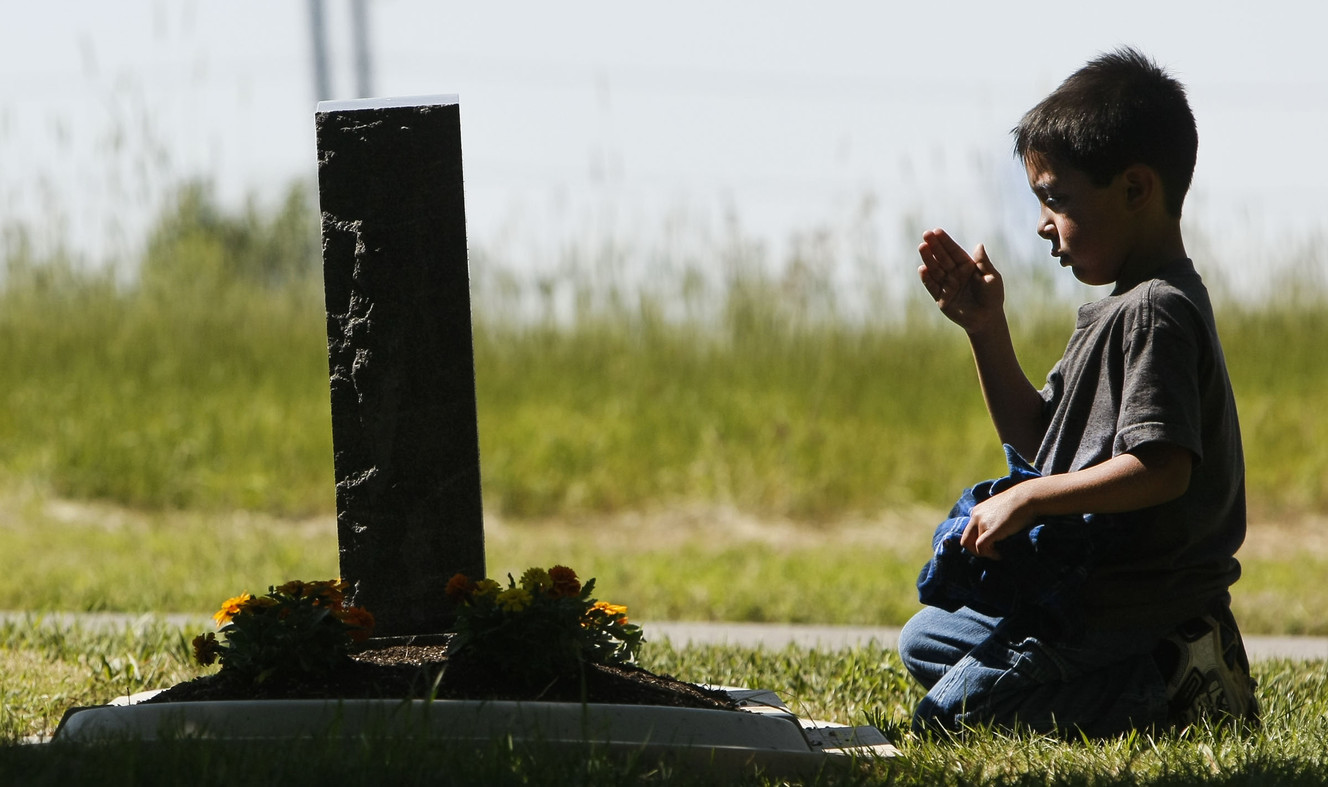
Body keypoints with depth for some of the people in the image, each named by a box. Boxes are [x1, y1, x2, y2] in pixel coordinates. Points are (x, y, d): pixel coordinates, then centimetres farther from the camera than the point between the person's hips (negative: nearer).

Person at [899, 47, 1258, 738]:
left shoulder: (1156, 315, -19)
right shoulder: (1126, 307, 14)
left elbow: (1161, 467, -29)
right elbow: (1033, 435, 19)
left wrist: (1029, 499, -24)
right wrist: (986, 329, 8)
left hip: (1133, 601, -11)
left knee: (947, 713, -15)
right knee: (923, 642, 28)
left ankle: (1167, 689, -11)